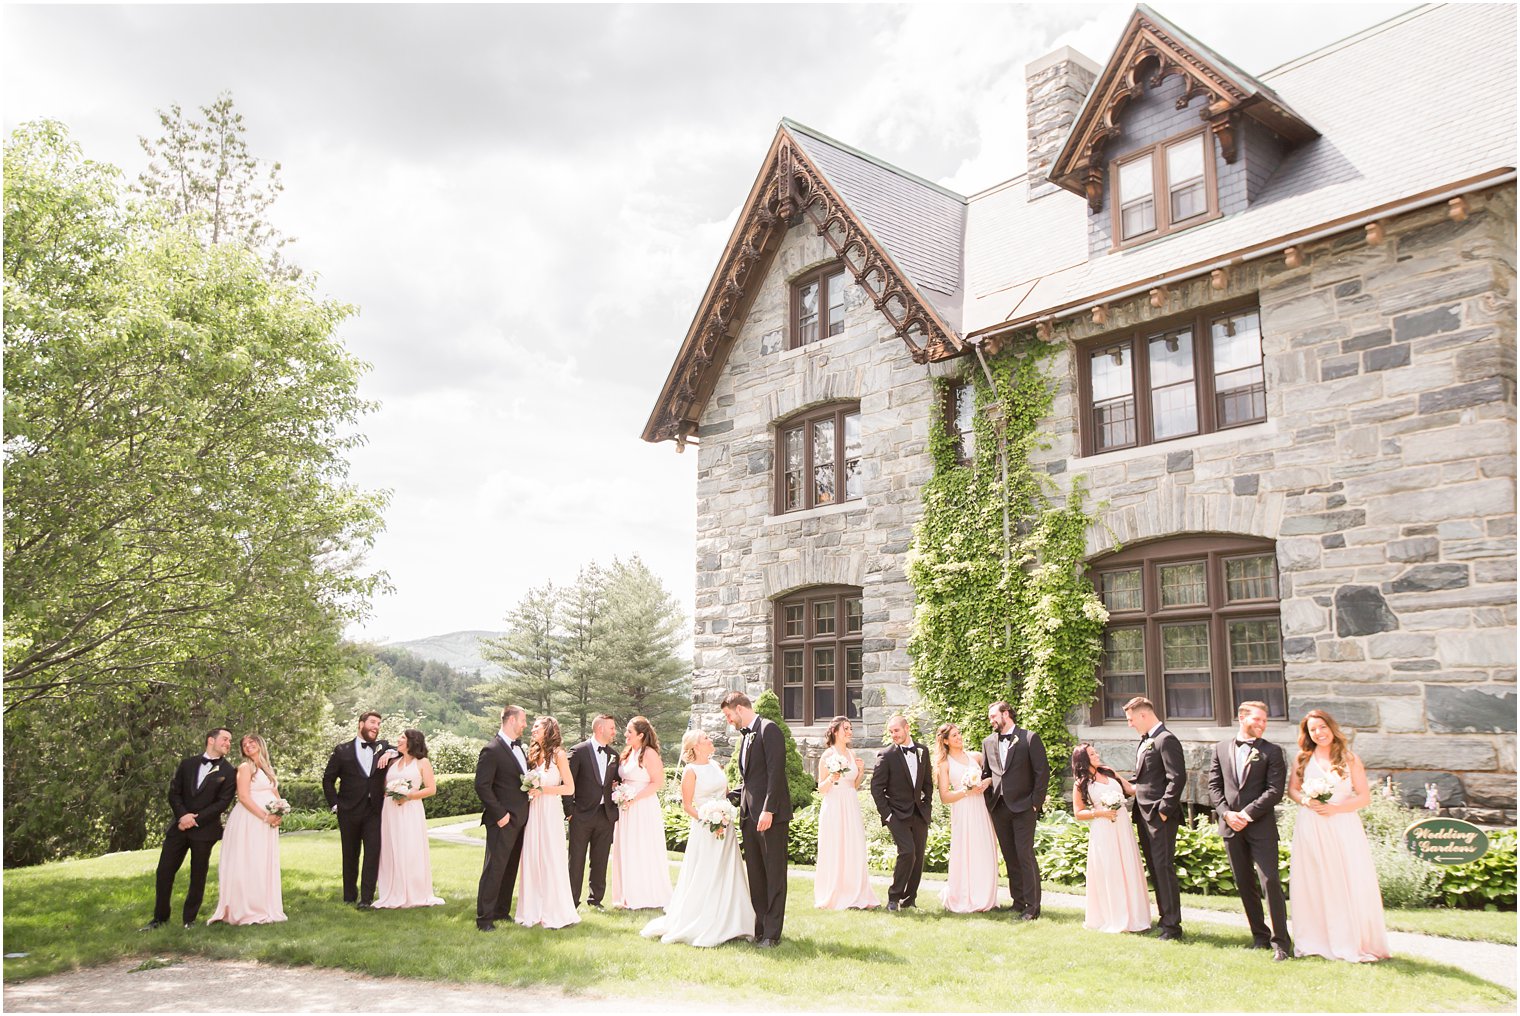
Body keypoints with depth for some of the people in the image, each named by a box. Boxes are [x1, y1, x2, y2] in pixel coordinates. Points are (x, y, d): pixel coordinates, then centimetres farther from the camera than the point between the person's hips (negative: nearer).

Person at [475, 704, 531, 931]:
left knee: (510, 868, 15)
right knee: (494, 868, -3)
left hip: (519, 818, 9)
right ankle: (484, 917, 4)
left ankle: (502, 911, 25)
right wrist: (500, 814, -18)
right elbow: (482, 786, -17)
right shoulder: (492, 750, -14)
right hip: (503, 821, -8)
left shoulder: (518, 747, 12)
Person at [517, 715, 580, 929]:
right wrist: (529, 790, 2)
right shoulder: (534, 754, 12)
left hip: (550, 811, -6)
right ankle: (535, 911, 14)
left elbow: (569, 788, -8)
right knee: (532, 860, 5)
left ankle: (557, 913, 7)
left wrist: (543, 790, -14)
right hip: (533, 812, 6)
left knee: (551, 861, -2)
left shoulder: (558, 754, -5)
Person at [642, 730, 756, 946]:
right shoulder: (691, 771, -9)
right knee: (704, 879, -2)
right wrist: (707, 820, -19)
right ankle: (698, 927, 9)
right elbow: (686, 805, -10)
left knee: (726, 877, 9)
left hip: (726, 828, 7)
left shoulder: (716, 765, 10)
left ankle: (724, 925, 18)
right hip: (705, 831, -7)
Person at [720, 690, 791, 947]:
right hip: (750, 816, 9)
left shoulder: (768, 729, -10)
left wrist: (768, 810, -22)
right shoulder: (745, 735, 18)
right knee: (755, 876, 12)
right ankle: (760, 928, 20)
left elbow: (776, 772, -18)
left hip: (771, 815, -9)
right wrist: (728, 797, 9)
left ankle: (772, 933, 3)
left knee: (774, 875, -1)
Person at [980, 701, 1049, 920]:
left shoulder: (1030, 738, -3)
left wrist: (1036, 801, -9)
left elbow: (1042, 771, -5)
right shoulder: (988, 742, 12)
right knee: (1010, 857, 9)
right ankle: (1018, 901, 17)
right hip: (999, 808, 5)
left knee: (1025, 854, -8)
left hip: (1023, 806, -5)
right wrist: (988, 802, 5)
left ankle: (1032, 905, -1)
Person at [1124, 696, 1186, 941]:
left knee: (1164, 867, -6)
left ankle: (1172, 925, 1)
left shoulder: (1166, 740, -14)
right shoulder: (1145, 742, 16)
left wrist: (1164, 809, -21)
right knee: (1154, 868, 14)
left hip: (1160, 816, -10)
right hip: (1145, 815, 10)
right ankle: (1165, 918, 24)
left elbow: (1177, 778, -20)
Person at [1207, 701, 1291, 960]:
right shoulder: (1221, 748, 10)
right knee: (1244, 885, 10)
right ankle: (1260, 936, 22)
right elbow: (1214, 785, 7)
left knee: (1270, 882, -8)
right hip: (1231, 827, 4)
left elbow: (1275, 790, -8)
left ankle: (1280, 941, -1)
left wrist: (1248, 814, -14)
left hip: (1261, 826, -3)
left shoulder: (1271, 751, 0)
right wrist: (1226, 813, -7)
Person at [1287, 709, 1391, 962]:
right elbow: (1292, 789, 13)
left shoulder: (1350, 760, 3)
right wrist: (1306, 801, -8)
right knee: (1314, 884, 4)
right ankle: (1316, 941, 12)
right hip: (1310, 828, 2)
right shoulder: (1303, 759, 8)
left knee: (1350, 883, -4)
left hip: (1344, 828, -1)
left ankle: (1354, 942, 7)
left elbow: (1364, 797, 0)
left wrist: (1335, 808, -13)